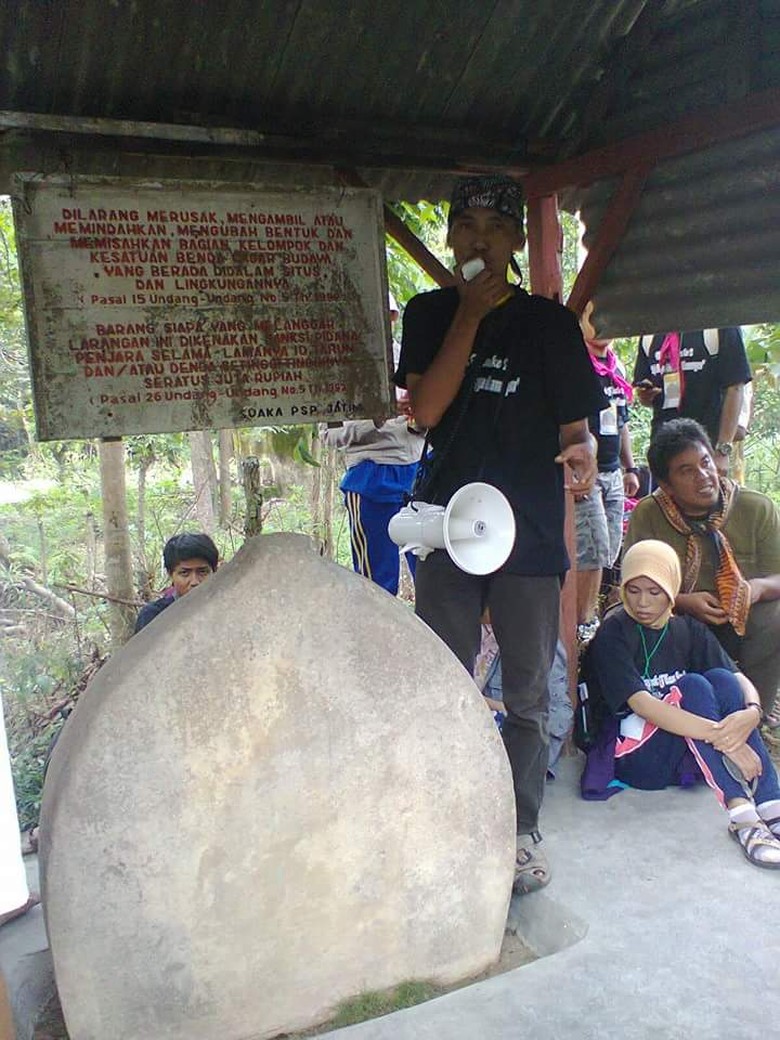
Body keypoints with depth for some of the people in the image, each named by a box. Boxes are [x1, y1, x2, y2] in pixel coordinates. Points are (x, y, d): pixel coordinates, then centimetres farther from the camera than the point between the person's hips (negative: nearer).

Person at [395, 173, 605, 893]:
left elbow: (573, 425, 5)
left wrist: (580, 452, -19)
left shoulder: (550, 322, 5)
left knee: (528, 698, 8)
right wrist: (471, 314, -8)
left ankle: (523, 831, 26)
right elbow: (426, 409, -7)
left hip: (531, 533, 0)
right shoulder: (430, 314, 8)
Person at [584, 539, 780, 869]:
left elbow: (740, 680, -5)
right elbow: (641, 704, -25)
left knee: (721, 679, -17)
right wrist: (722, 736, -32)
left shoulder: (689, 630, 6)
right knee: (692, 686, -25)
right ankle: (740, 813, -34)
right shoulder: (613, 634, -11)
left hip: (688, 753, 5)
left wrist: (752, 713, -30)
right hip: (634, 758, -5)